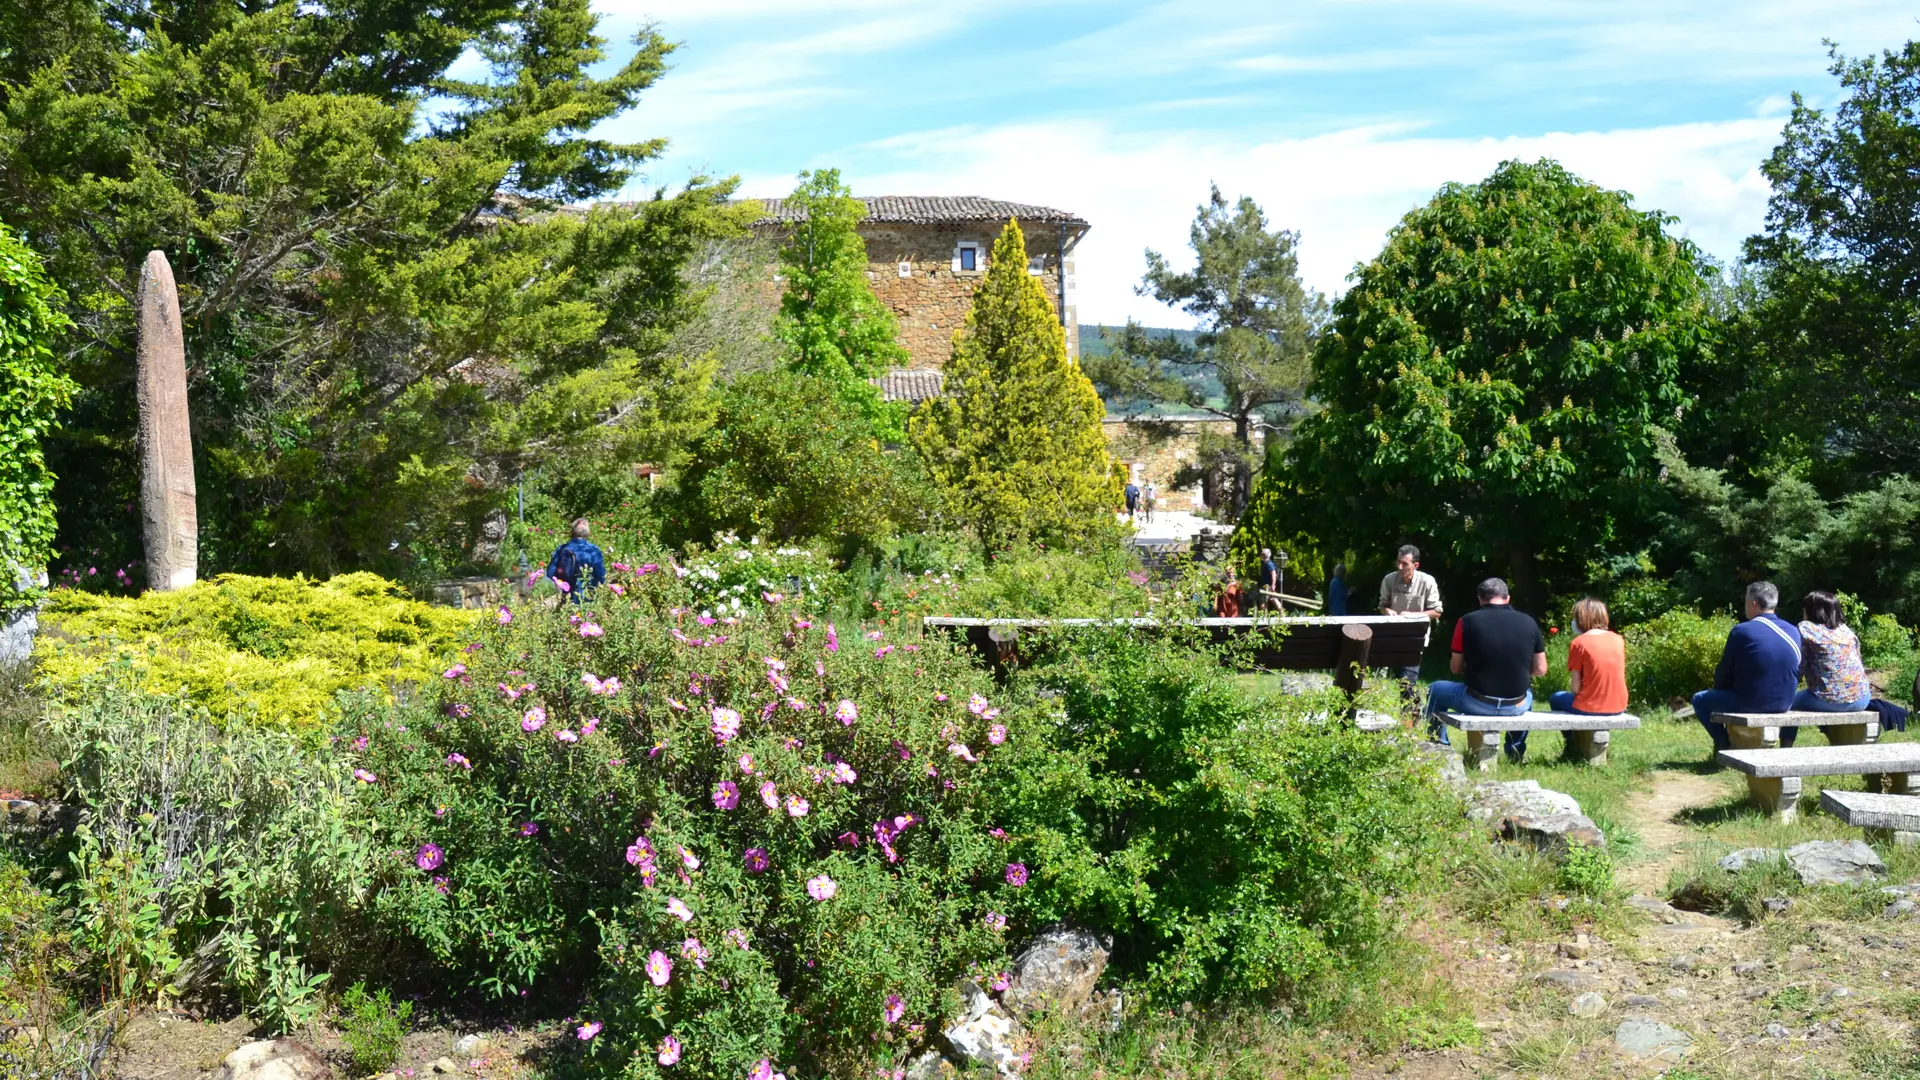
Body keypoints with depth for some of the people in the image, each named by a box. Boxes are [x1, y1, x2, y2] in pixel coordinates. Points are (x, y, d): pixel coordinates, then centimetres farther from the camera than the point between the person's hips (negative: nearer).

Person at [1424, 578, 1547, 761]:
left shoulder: (1468, 621, -7)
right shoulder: (1528, 622, -1)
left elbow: (1456, 668, 2)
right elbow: (1540, 670, 5)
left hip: (1477, 704, -3)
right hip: (1516, 707, 3)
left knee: (1435, 690, 26)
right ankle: (1517, 750, 42)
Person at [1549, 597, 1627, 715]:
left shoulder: (1578, 643, -10)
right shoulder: (1618, 639, 4)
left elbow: (1575, 687, -9)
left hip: (1589, 708, -5)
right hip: (1618, 706, 5)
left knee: (1556, 699, 26)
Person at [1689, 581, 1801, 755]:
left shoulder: (1742, 631, -14)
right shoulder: (1794, 631, 2)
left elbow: (1723, 674, -5)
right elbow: (1796, 675, 12)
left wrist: (1720, 689, 16)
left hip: (1750, 704, -6)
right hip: (1784, 703, 6)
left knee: (1700, 699, 15)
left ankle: (1726, 745, 8)